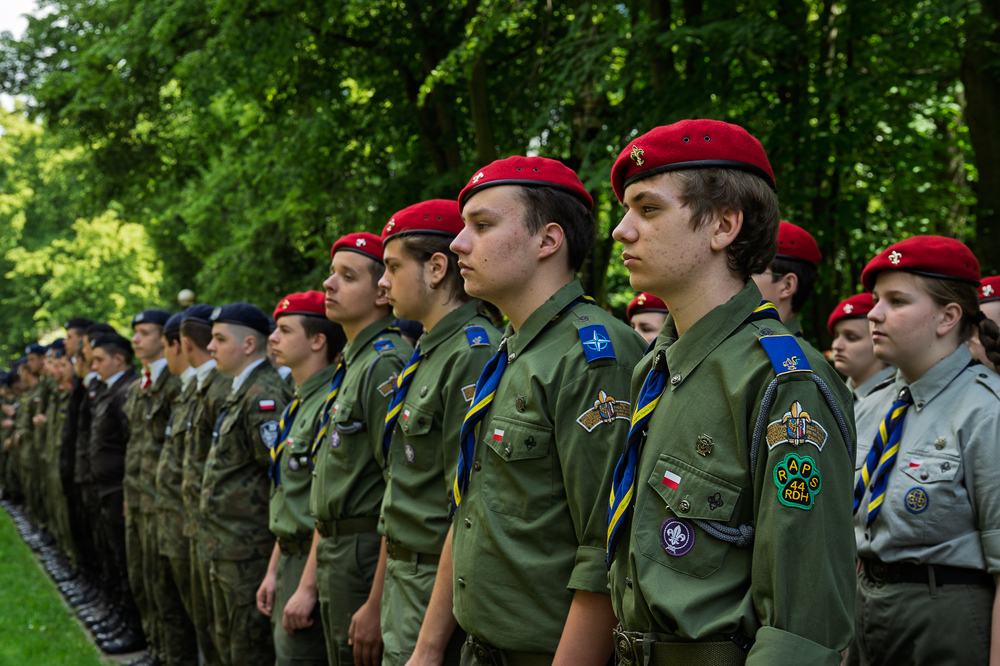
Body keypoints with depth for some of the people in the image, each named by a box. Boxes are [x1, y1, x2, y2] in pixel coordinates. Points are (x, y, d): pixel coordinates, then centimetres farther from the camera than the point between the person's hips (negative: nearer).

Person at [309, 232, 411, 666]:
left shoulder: (387, 364, -17)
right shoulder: (351, 364, 15)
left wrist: (376, 605, -24)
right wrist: (314, 572, 20)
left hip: (368, 560, -10)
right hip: (335, 553, 10)